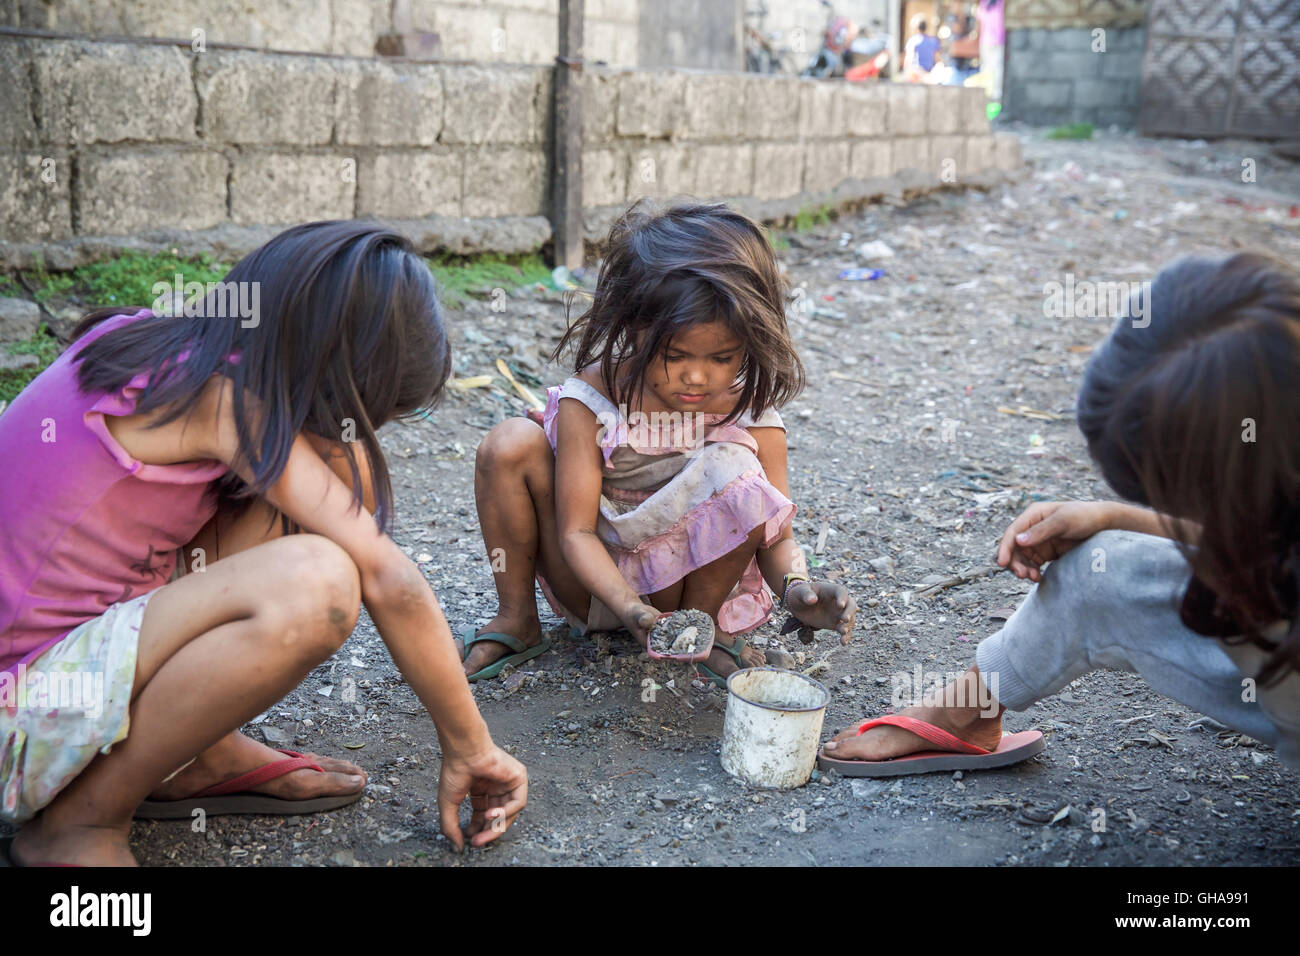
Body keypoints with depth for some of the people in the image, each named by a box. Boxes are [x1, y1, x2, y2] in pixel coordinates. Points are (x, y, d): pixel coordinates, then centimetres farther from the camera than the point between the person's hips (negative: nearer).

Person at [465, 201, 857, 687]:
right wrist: (630, 607, -36)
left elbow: (777, 538, -10)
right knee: (512, 442, -22)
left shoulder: (750, 416, -13)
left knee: (734, 468, -28)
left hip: (678, 586, 0)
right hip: (594, 581, 0)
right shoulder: (590, 400, -16)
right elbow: (576, 530, -18)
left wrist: (795, 588, -35)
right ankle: (516, 619, -3)